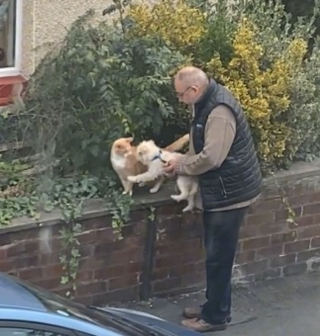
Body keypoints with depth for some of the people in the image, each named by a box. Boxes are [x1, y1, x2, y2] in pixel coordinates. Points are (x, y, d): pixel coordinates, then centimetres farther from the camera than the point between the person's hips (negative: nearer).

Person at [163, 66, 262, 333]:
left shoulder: (220, 112, -25)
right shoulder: (208, 103, 7)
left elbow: (211, 157, -27)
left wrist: (181, 167, -11)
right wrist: (181, 161, 3)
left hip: (230, 193, -10)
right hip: (220, 190, 10)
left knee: (219, 256, -1)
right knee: (215, 254, 18)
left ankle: (216, 317, 11)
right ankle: (214, 307, 30)